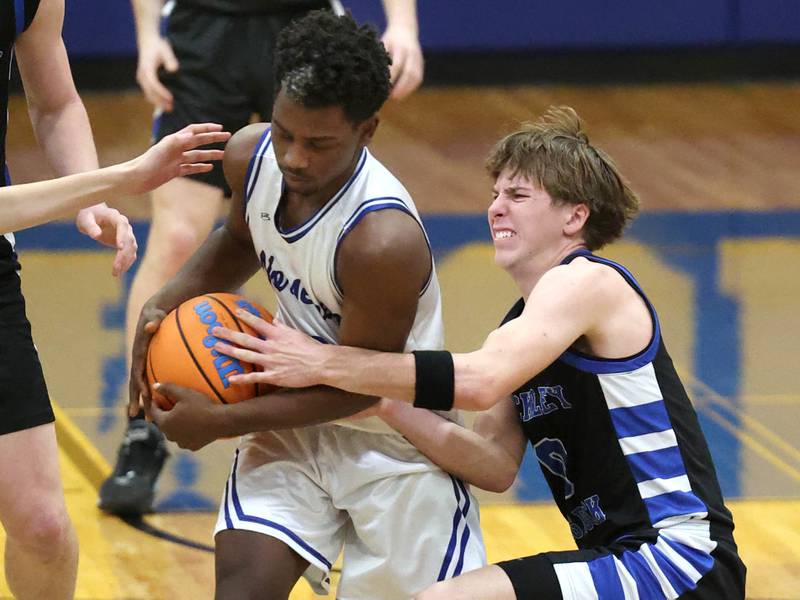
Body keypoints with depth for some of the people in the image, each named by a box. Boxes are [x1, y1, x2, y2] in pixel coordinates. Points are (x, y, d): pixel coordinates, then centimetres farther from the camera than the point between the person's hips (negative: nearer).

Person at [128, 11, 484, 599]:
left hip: (395, 440, -5)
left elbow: (359, 385, -22)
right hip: (294, 416, 5)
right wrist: (166, 304, -4)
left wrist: (221, 421, -20)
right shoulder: (251, 156, -12)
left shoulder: (385, 240, -33)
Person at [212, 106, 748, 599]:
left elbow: (479, 381, -26)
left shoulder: (585, 281, -10)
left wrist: (325, 363, -22)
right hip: (622, 557, 10)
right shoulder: (522, 324, 18)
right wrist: (386, 404, -3)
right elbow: (496, 465, 9)